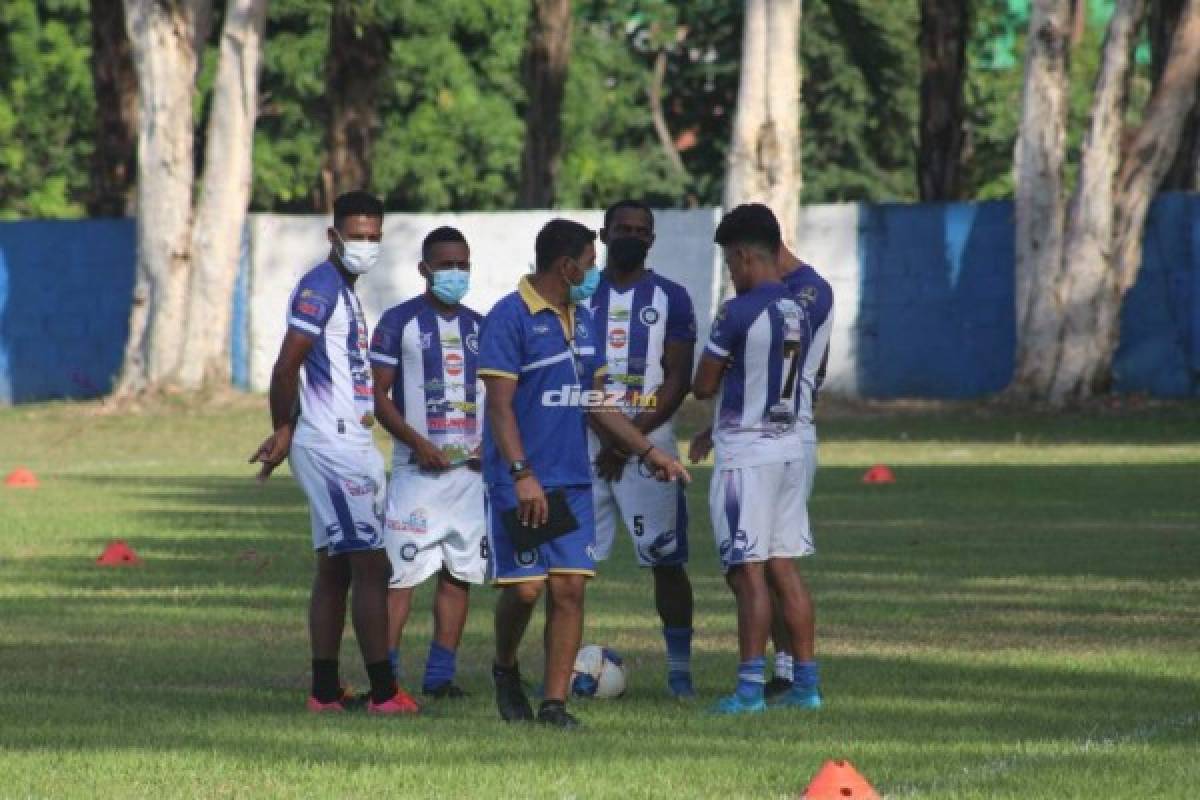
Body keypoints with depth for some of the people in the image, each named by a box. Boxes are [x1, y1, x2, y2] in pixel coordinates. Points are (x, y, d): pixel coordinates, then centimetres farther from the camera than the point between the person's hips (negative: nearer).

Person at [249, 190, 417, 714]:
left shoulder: (344, 290, 18)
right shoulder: (321, 287, -13)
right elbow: (287, 367, -17)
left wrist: (285, 432, 12)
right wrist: (283, 430, -6)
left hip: (348, 446, 10)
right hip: (334, 448, -10)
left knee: (335, 569, 11)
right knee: (371, 567, -9)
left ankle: (326, 691, 13)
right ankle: (383, 692, -9)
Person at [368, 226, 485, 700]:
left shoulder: (479, 327, 14)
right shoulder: (400, 322, -1)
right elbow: (378, 395, -4)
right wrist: (418, 443, -14)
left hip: (470, 466, 5)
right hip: (417, 467, -5)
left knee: (459, 573, 4)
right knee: (402, 572, -8)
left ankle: (441, 675, 10)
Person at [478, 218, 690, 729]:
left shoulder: (581, 319, 14)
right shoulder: (510, 318, -9)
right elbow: (500, 404, -14)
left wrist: (648, 452, 16)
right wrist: (522, 476, -22)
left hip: (573, 480, 6)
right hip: (522, 482, -6)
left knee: (570, 587, -2)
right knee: (525, 587, -7)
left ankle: (554, 702, 2)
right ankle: (506, 671, 21)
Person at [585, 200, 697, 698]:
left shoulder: (671, 298, 5)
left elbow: (678, 379, -1)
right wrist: (604, 434, -7)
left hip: (650, 441, -1)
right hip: (587, 444, 1)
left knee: (666, 559, -3)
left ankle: (680, 669, 1)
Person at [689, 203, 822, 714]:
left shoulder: (738, 313, -15)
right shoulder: (798, 313, 9)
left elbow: (703, 387, -7)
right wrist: (718, 431, 25)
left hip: (746, 454, -7)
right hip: (790, 446, 7)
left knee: (749, 573, -5)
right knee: (784, 569, 11)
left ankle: (750, 688, -6)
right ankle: (805, 685, 12)